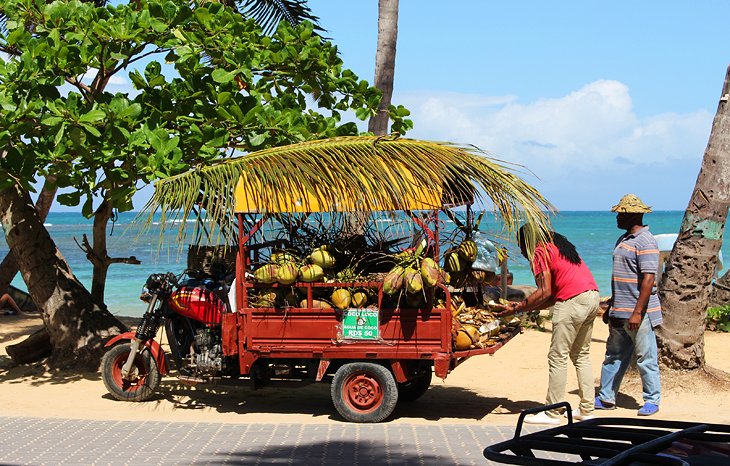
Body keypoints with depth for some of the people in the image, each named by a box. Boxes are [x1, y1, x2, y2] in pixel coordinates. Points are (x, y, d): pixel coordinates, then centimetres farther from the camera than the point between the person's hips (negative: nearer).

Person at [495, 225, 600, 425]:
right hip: (592, 296, 9)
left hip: (573, 301, -9)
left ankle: (552, 414, 0)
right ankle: (586, 410, 17)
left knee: (557, 357, -3)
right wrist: (527, 307, 18)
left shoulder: (540, 252, -2)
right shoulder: (558, 245, 25)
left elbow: (545, 293, -10)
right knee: (581, 355, 17)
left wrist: (517, 308, -3)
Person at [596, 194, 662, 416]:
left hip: (639, 314, -9)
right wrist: (610, 308, 23)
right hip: (619, 314, 9)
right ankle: (606, 398, 19)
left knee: (646, 358, -1)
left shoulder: (646, 242, -13)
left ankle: (652, 400, 9)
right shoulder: (623, 240, 16)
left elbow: (648, 280, -19)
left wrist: (637, 313, -23)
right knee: (613, 356, 12)